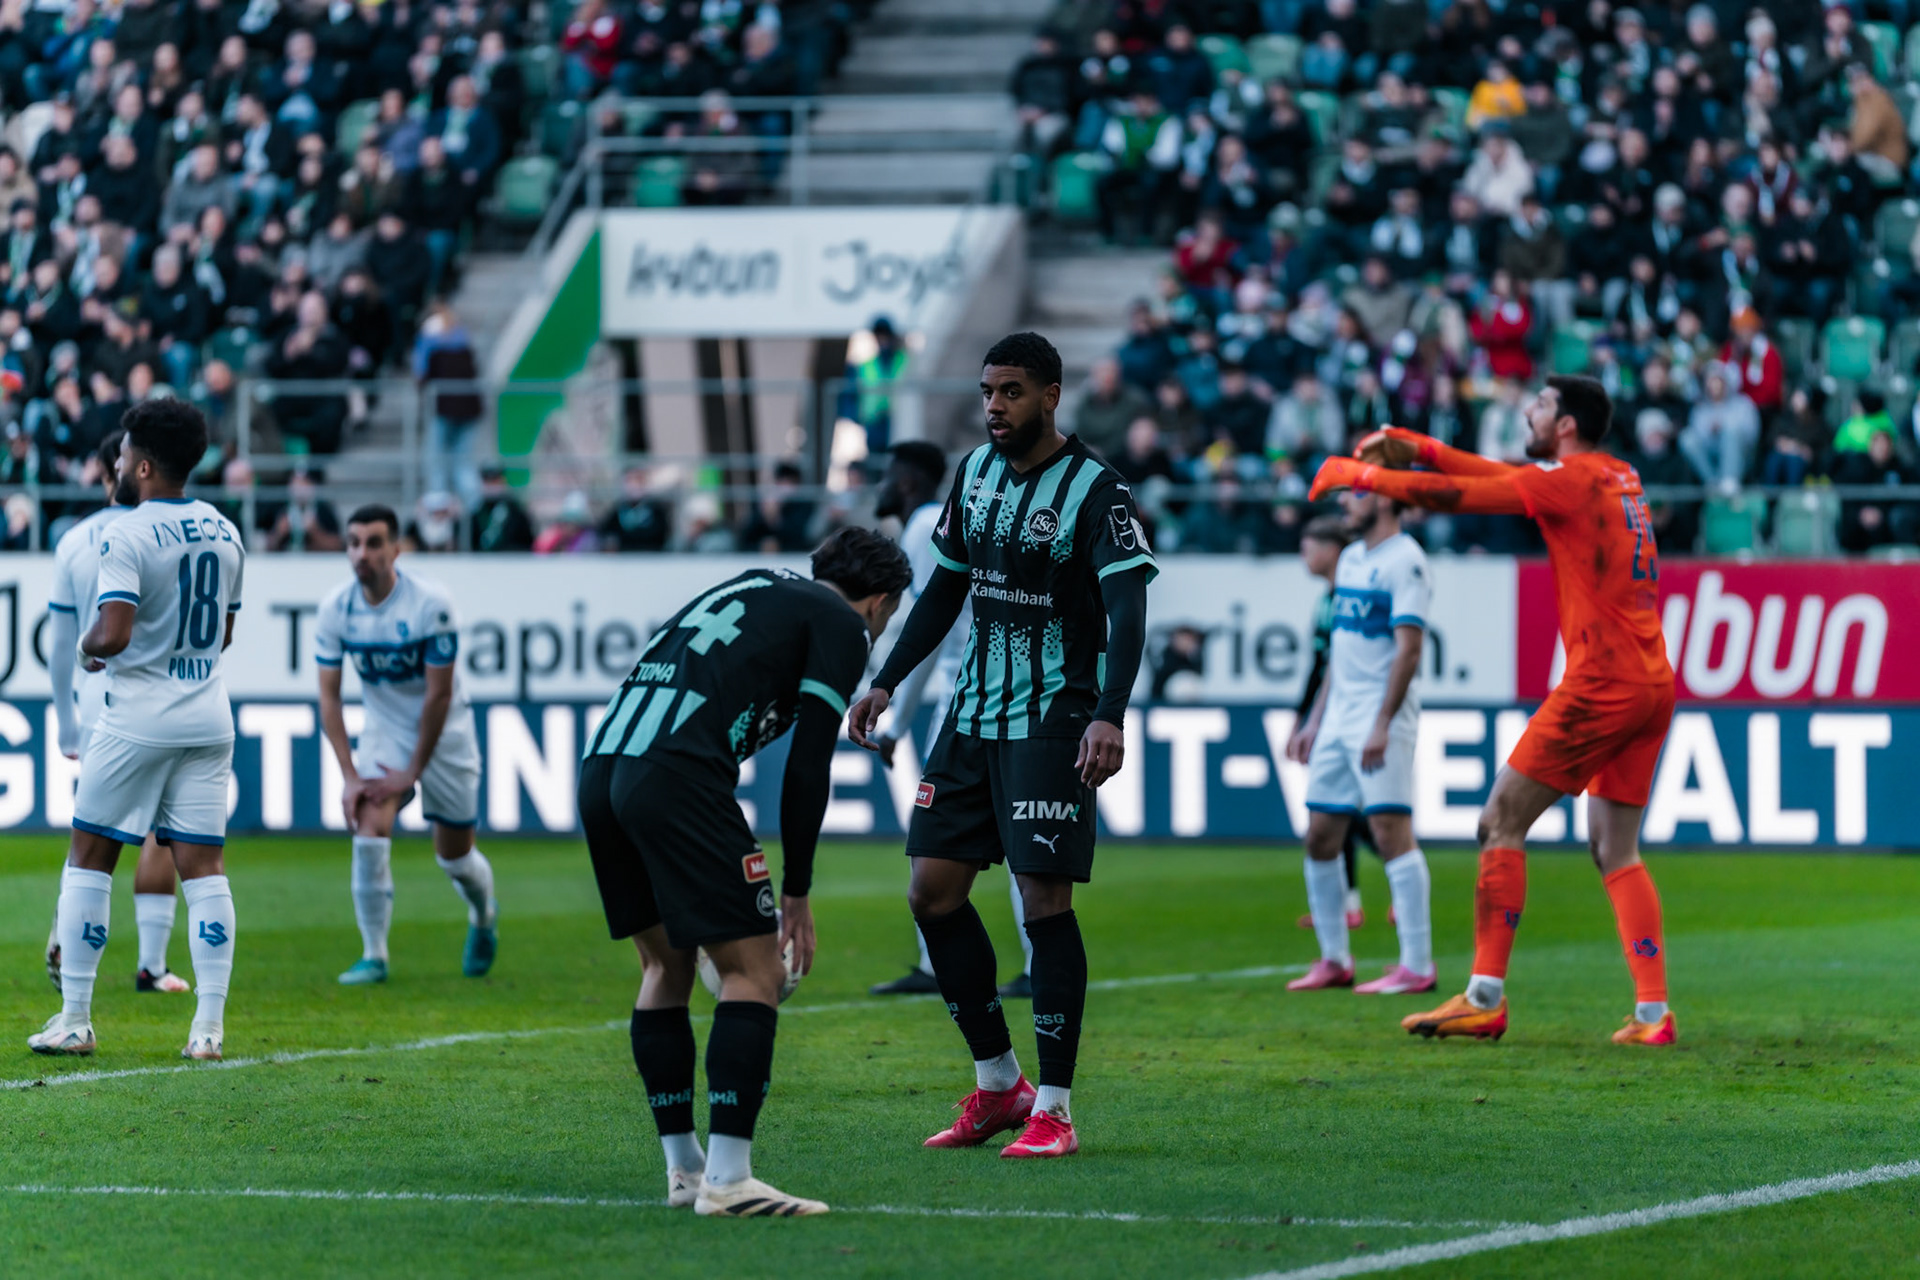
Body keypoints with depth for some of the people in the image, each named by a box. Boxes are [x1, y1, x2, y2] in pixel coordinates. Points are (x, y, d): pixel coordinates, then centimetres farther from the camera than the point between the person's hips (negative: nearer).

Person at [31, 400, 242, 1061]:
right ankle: (209, 1026, -2)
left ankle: (75, 1019, 7)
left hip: (137, 721, -6)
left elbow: (112, 635, -23)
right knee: (203, 865, 4)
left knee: (89, 858, 6)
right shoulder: (224, 533, 8)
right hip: (208, 720, 6)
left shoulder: (127, 536, -14)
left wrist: (87, 646, -2)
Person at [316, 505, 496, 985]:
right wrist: (349, 776, -15)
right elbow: (328, 697, -8)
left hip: (442, 734, -2)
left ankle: (483, 917, 41)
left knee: (454, 855, 7)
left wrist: (413, 772, -17)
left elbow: (439, 695, -19)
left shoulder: (431, 603, -24)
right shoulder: (336, 608, -13)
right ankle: (373, 955, -11)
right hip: (384, 732, 2)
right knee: (369, 829, -20)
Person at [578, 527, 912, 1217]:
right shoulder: (842, 623, 10)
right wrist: (797, 893, 9)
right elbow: (808, 766, 2)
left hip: (600, 769, 8)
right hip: (677, 779, -8)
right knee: (754, 973, -2)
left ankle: (684, 1169, 22)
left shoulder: (744, 591, 32)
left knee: (666, 965, 21)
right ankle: (727, 1180, -8)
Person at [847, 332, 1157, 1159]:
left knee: (1045, 900, -11)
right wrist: (886, 683, 16)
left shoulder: (1094, 491, -13)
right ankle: (997, 1085, 16)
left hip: (1053, 723, -7)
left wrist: (1109, 715, -35)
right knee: (932, 894, 4)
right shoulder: (976, 472, 9)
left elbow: (1128, 609, -22)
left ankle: (1053, 1108, -3)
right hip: (973, 713, 7)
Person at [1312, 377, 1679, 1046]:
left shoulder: (1572, 481, -8)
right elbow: (1504, 476, 25)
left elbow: (1450, 494, -8)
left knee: (1501, 822, -2)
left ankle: (1485, 998, -5)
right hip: (1654, 684, 9)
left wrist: (1357, 474, 4)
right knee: (1616, 851, 12)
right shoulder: (1617, 477, 17)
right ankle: (1653, 1011, 2)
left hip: (1602, 682, -9)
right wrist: (1416, 448, 20)